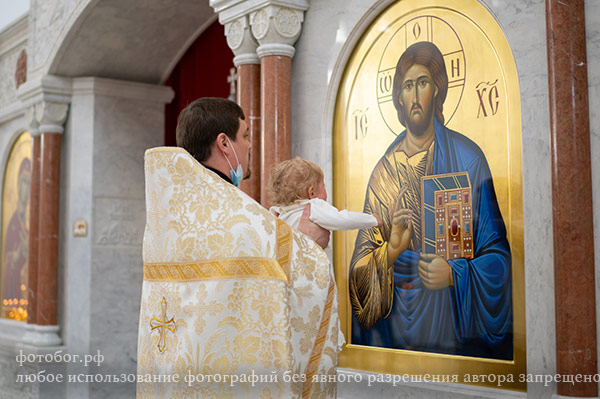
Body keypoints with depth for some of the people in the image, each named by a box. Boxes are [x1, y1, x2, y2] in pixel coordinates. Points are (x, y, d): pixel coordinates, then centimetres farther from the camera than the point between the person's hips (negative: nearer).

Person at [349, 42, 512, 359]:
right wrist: (390, 252, -13)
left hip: (453, 319, -2)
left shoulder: (469, 159, 0)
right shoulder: (384, 170, 7)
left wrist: (455, 274, -15)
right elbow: (361, 259, 6)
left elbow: (497, 252, 0)